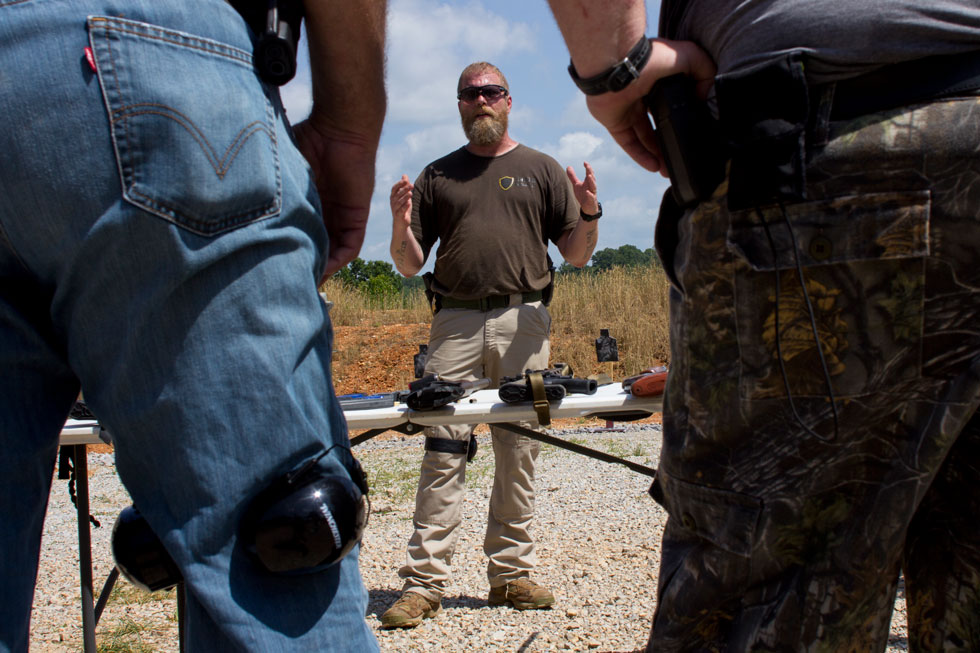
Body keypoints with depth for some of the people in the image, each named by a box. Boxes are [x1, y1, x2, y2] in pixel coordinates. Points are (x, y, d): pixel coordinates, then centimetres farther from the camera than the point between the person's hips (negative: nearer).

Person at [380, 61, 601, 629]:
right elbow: (410, 265, 15)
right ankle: (425, 582, -4)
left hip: (523, 321, 0)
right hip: (455, 322, 0)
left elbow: (578, 256, 12)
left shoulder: (542, 170, 16)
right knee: (444, 450, -6)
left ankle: (511, 574, 9)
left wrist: (589, 213, -7)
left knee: (519, 452, 0)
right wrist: (401, 224, -5)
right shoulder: (437, 176, 18)